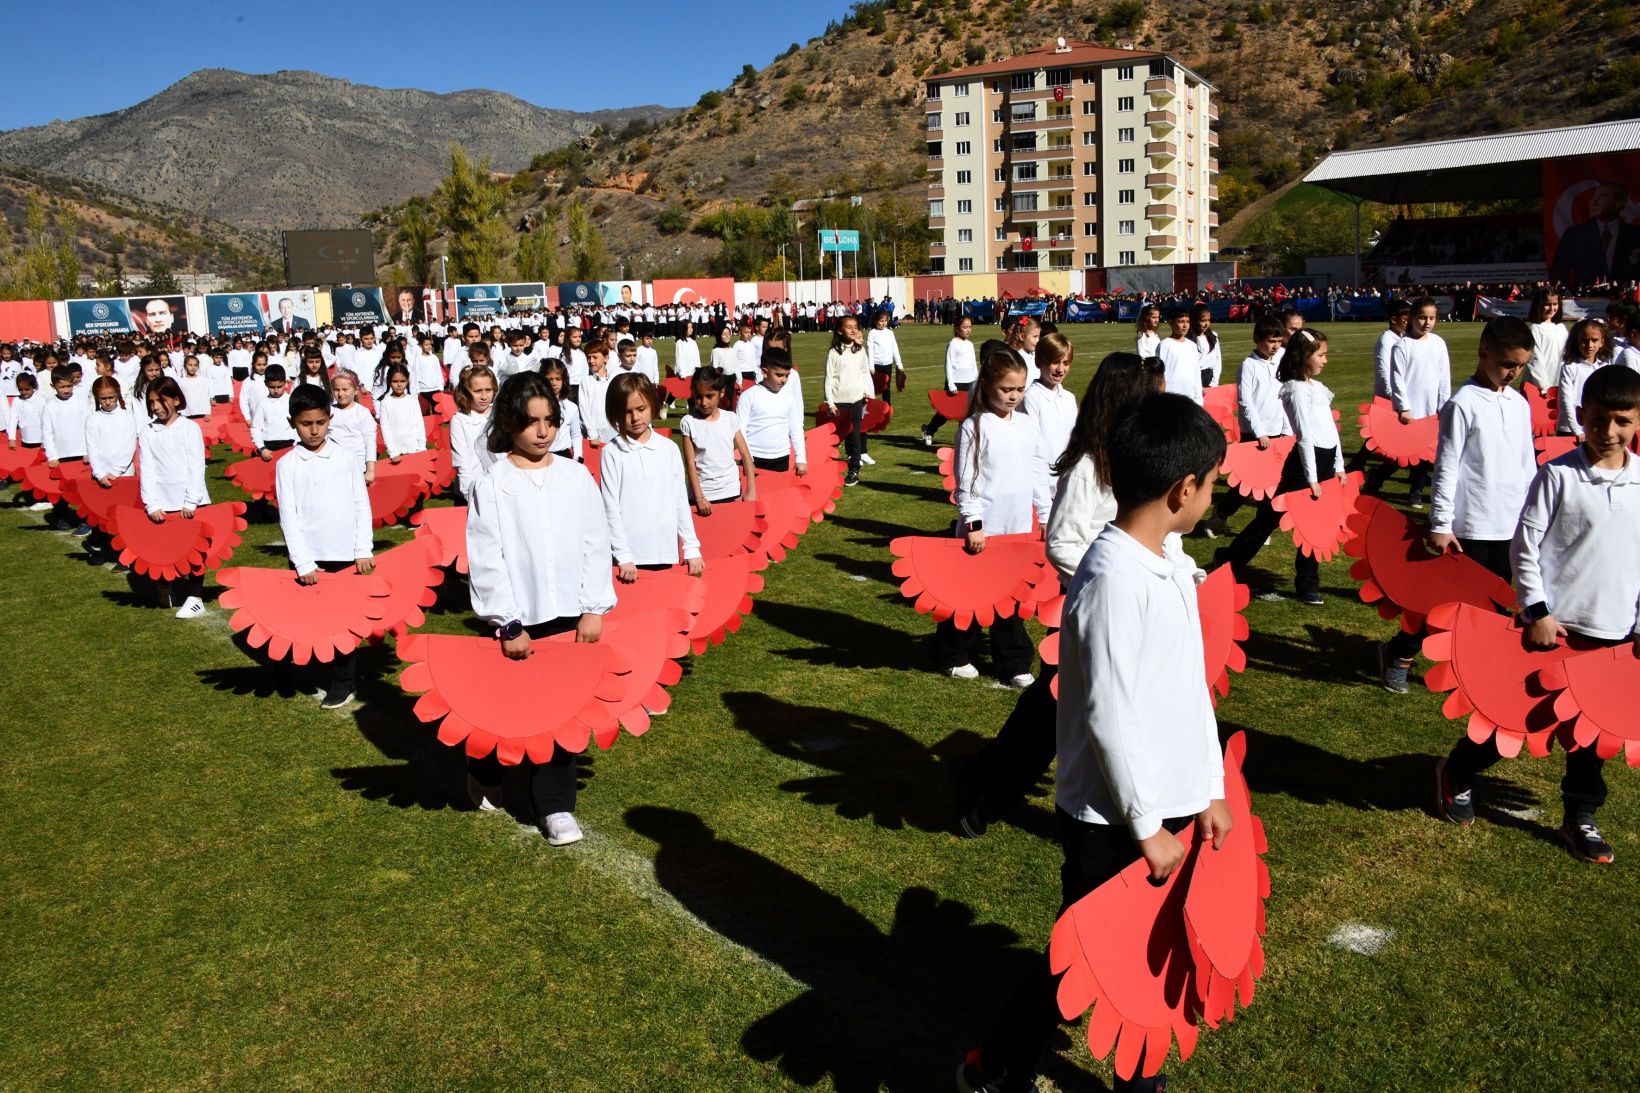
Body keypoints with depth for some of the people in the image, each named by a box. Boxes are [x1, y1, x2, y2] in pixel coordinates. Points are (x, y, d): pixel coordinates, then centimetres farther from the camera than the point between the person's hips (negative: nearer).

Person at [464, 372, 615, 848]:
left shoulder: (576, 476, 4)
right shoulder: (491, 485, -3)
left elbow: (595, 544, 5)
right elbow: (486, 560, -6)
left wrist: (594, 607, -3)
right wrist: (507, 624, -11)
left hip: (570, 613, 2)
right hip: (518, 618, -2)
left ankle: (555, 805, 16)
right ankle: (484, 775, 38)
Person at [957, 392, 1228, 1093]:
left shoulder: (1168, 566, 5)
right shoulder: (1113, 580, -24)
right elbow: (1107, 718, -23)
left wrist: (1211, 790, 10)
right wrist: (1148, 827, -16)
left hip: (1171, 804, 8)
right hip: (1115, 824, -8)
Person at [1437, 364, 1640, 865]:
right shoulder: (1558, 475, -9)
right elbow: (1524, 546, -7)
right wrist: (1537, 611, -10)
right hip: (1553, 623, -4)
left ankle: (1581, 816, 28)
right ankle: (1456, 774, 28)